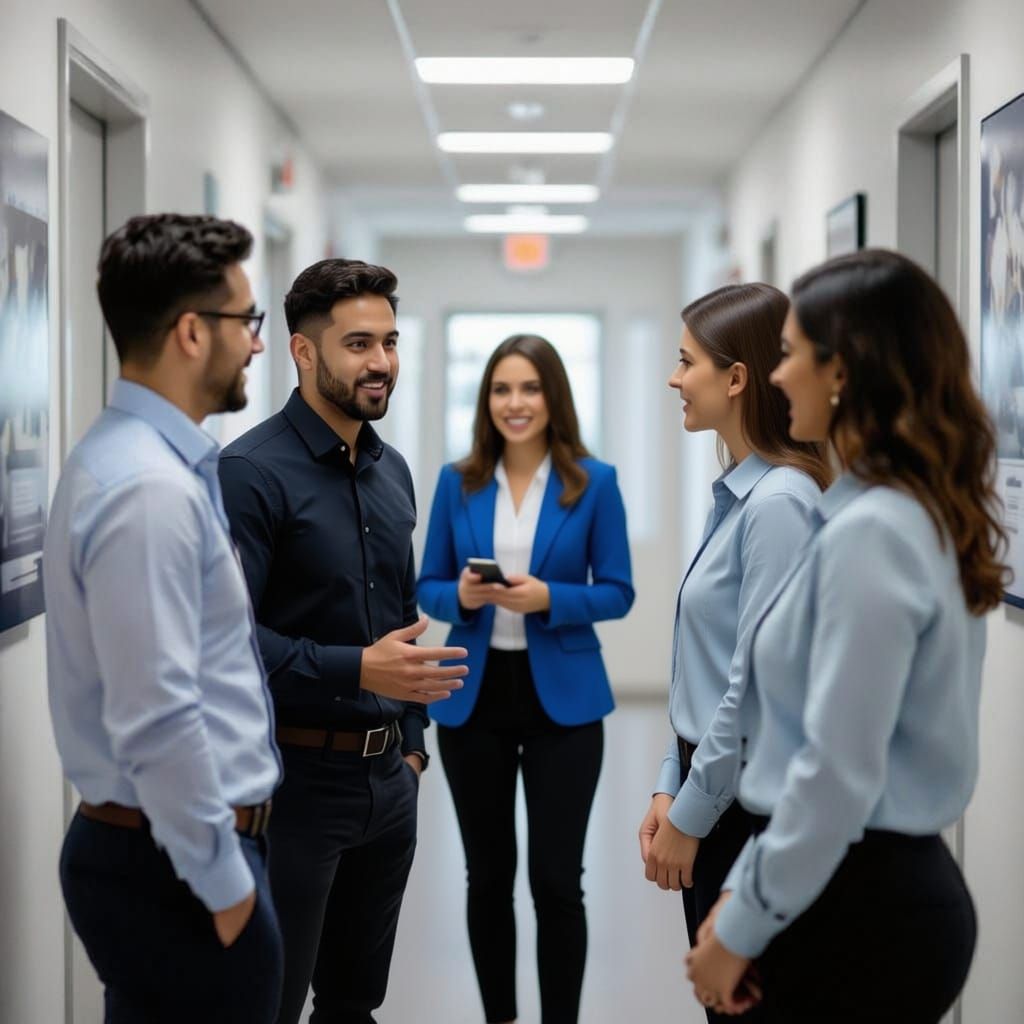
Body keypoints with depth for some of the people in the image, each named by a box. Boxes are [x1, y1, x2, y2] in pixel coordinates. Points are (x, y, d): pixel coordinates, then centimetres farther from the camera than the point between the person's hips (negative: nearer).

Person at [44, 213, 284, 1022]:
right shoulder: (151, 488, -22)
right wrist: (223, 882, -16)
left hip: (162, 848, 10)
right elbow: (157, 723, -25)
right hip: (174, 867, -10)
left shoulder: (143, 459, 10)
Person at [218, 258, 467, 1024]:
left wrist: (412, 743, 15)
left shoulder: (392, 471, 11)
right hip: (294, 776, -7)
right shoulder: (253, 472, -14)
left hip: (389, 778, 7)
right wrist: (357, 670, -27)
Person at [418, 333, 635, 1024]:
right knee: (487, 876, 11)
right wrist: (461, 595, -16)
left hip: (562, 698, -2)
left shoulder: (594, 482, -2)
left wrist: (547, 598, -19)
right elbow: (428, 588, 6)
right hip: (473, 696, 2)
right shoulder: (457, 482, 4)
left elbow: (617, 593, -2)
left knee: (557, 880, -1)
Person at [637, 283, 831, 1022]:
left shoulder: (779, 502, -20)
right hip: (714, 787, 9)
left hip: (750, 804, -9)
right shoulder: (736, 494, 8)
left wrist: (689, 815, -14)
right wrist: (672, 788, 10)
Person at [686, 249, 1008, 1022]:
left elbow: (839, 772, -22)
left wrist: (743, 926, -12)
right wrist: (745, 890, 15)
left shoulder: (870, 531, -20)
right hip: (889, 888, 9)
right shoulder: (922, 517, 9)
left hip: (859, 906, -9)